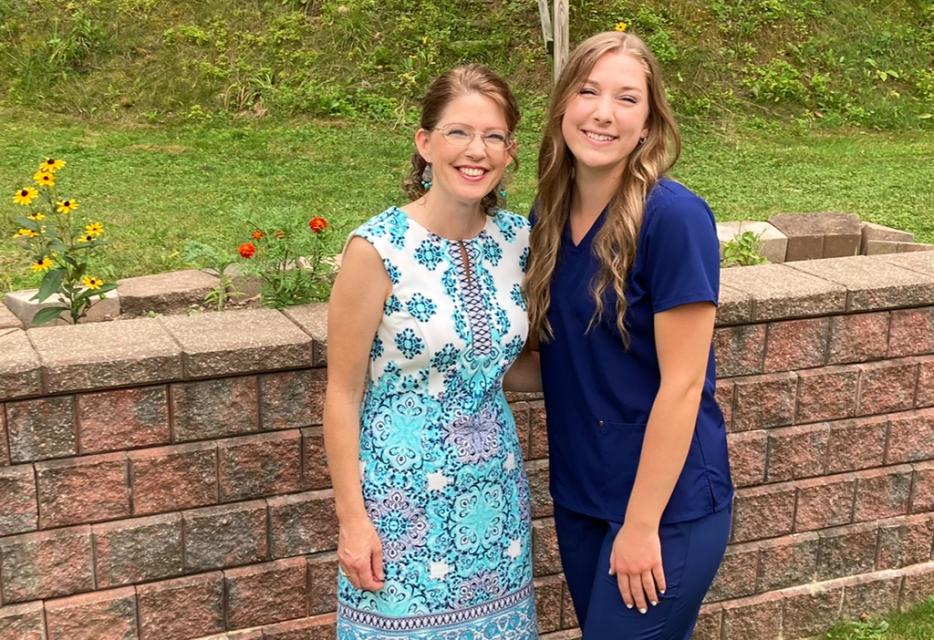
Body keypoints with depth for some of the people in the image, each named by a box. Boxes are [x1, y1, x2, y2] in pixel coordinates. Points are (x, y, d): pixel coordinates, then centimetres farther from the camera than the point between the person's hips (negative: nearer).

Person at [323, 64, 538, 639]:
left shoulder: (518, 239, -1)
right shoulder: (379, 247, -17)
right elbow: (343, 394, -11)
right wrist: (351, 519, -11)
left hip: (495, 488, 5)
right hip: (404, 492, -5)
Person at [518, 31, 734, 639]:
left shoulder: (674, 217, -18)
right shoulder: (549, 216, 2)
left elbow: (682, 384, -18)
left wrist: (642, 524, -17)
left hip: (666, 503, -6)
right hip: (579, 495, 7)